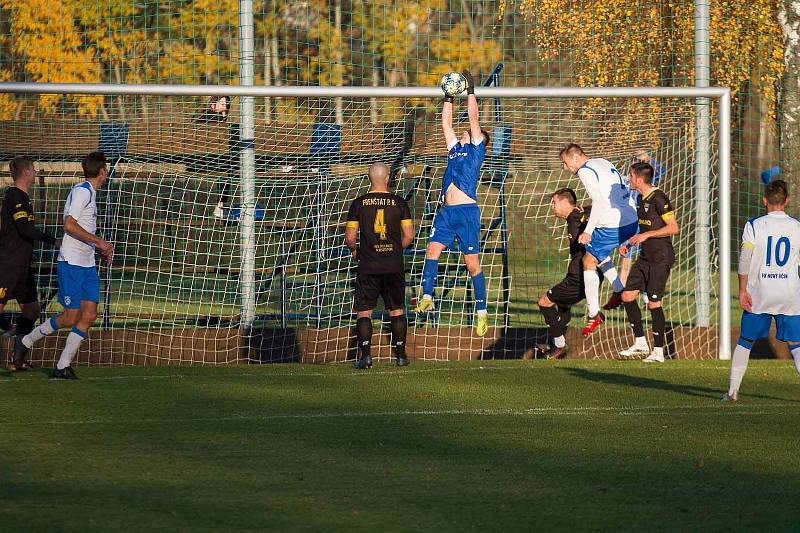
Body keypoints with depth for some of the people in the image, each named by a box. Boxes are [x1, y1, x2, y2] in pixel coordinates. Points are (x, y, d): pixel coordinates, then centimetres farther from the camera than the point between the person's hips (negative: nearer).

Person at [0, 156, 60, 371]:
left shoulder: (21, 196, 17)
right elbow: (25, 228, -22)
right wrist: (53, 241, -19)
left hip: (22, 264, 10)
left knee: (31, 310, 12)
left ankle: (17, 360, 15)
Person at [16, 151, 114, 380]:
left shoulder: (90, 193, 17)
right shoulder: (82, 191, -12)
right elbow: (69, 225, -22)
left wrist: (100, 249, 15)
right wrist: (99, 242, -18)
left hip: (88, 265, 9)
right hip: (71, 264, -9)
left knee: (89, 315, -1)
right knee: (71, 317, -6)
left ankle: (63, 366, 2)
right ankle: (26, 342, 13)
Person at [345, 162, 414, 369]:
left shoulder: (358, 204, -3)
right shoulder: (399, 203, -1)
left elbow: (350, 237, -4)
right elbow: (409, 236, -1)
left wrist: (354, 249, 18)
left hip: (368, 266, -1)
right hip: (394, 265, 1)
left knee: (364, 311, 3)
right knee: (397, 310, 12)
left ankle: (365, 353, -10)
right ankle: (400, 354, 12)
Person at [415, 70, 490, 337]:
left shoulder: (476, 149, 6)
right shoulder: (456, 150, 21)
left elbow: (473, 118, 0)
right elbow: (446, 123, 24)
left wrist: (470, 91, 4)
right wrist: (449, 98, 22)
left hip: (467, 212, -6)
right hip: (447, 212, 7)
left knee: (472, 263, -4)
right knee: (432, 250, -9)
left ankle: (482, 313, -1)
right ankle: (427, 298, -12)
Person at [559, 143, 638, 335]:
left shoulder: (585, 171, -9)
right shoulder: (603, 163, 18)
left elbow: (599, 201, -20)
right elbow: (626, 192, 20)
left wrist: (588, 231, -19)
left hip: (612, 226, -9)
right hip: (632, 221, 9)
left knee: (589, 261, 2)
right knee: (599, 252, 30)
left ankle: (594, 314, 1)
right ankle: (619, 292, 24)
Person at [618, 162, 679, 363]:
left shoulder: (659, 199, -16)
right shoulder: (640, 199, 12)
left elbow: (673, 228, -19)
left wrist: (646, 235, -20)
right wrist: (629, 244, 12)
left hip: (661, 259, -9)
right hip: (645, 257, 9)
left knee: (654, 303, -7)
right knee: (627, 295, 4)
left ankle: (658, 351, 2)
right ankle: (640, 342, 14)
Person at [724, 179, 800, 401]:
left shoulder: (754, 225, -3)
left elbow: (744, 258, -8)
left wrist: (742, 290, -4)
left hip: (759, 294, -1)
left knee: (745, 341, 12)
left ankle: (733, 390, 12)